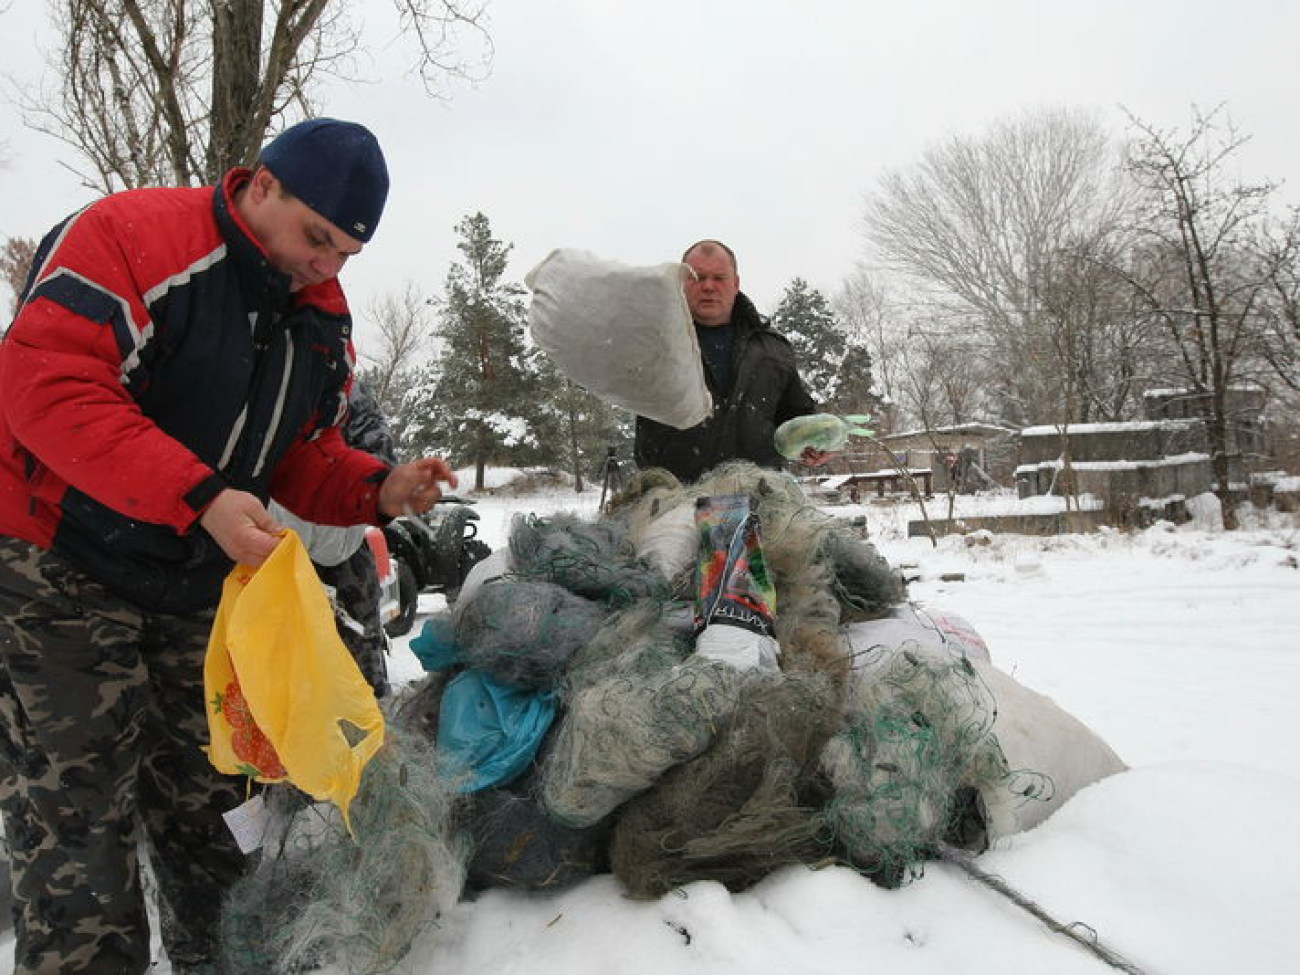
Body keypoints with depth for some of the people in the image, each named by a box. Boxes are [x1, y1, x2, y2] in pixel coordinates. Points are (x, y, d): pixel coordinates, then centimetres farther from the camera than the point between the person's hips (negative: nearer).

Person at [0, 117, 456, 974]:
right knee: (78, 817, -2)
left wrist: (380, 489, -12)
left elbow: (305, 458, 9)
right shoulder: (131, 233, -16)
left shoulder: (323, 316, 6)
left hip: (203, 588, 7)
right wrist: (200, 497, -33)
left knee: (206, 808, 14)